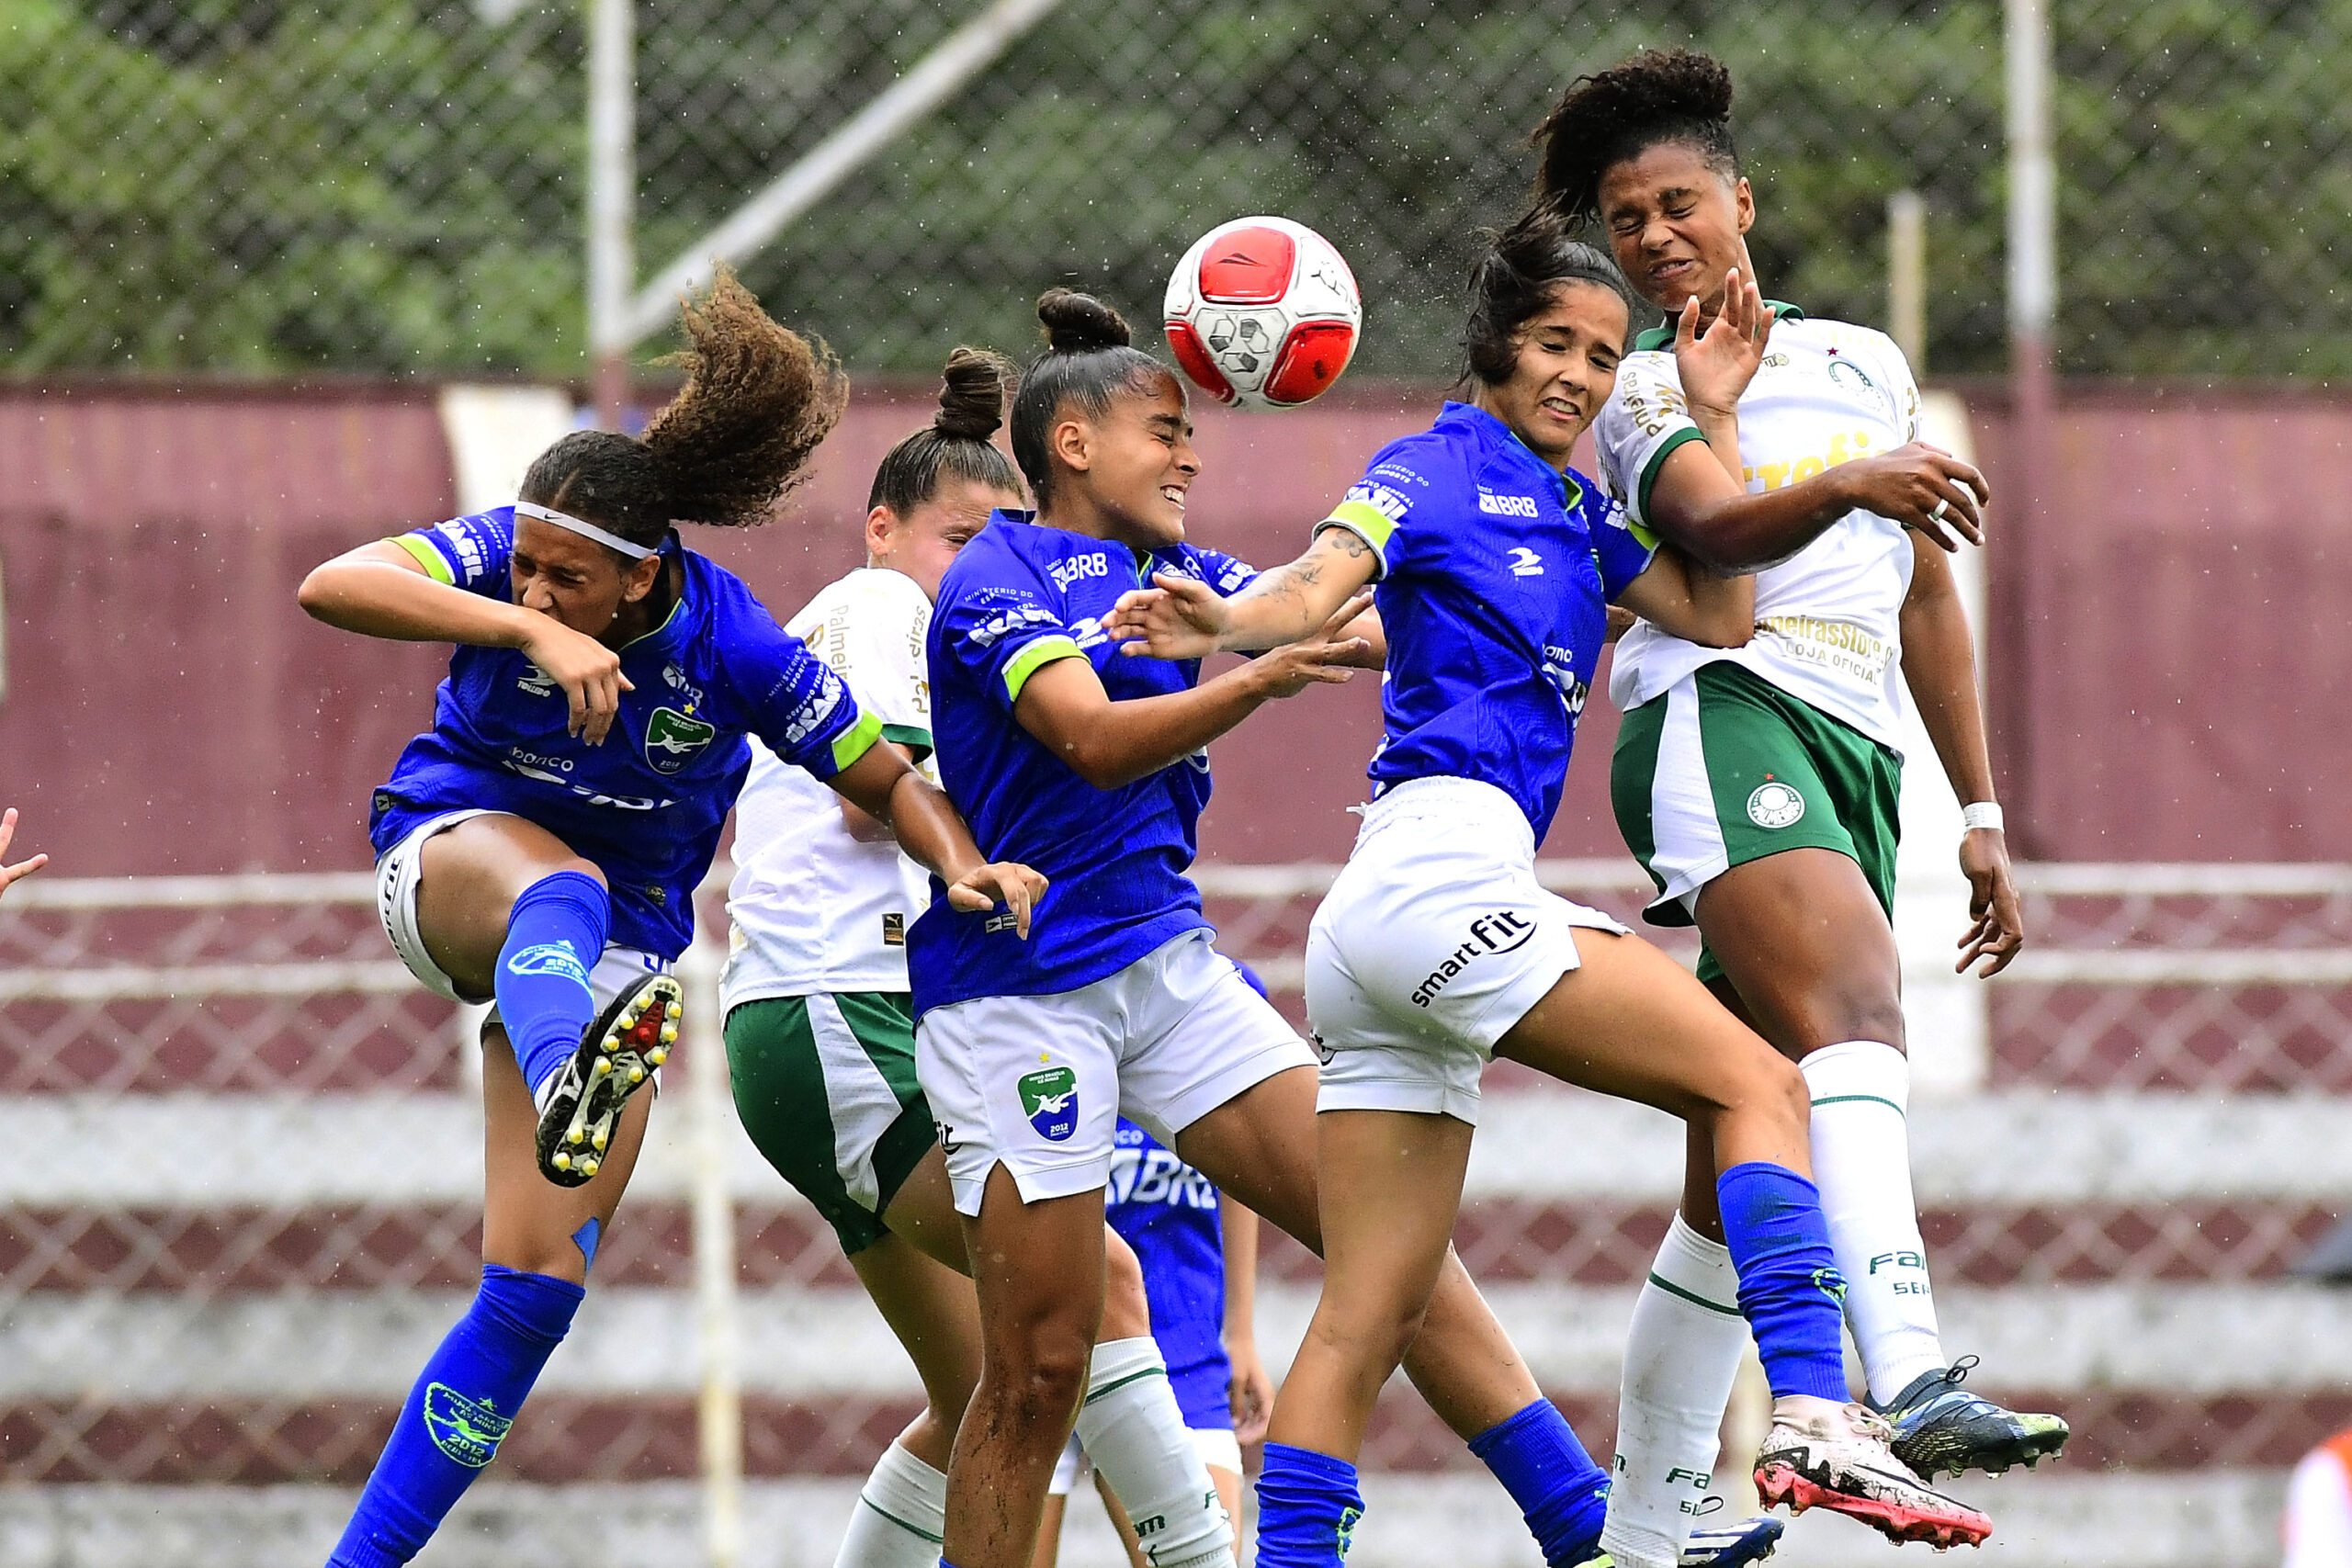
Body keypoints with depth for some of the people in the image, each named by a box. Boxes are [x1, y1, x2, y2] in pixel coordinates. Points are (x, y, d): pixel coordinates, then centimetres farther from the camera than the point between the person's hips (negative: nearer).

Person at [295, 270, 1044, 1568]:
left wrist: (963, 865, -26)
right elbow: (332, 586, -36)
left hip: (619, 937, 2)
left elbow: (886, 779, -5)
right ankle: (561, 1085, -76)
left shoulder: (730, 645, -17)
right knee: (563, 883, -41)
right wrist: (523, 629, -46)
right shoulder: (504, 556, -19)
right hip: (455, 849, -2)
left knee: (538, 1283, -8)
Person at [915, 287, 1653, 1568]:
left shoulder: (1175, 579, 13)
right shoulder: (997, 582, -10)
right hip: (1016, 993, -7)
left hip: (1166, 959, 7)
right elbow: (1095, 741, -26)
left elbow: (1375, 630, 8)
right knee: (1040, 1365, -7)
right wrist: (1258, 680, -40)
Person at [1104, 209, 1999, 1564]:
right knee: (1757, 1082, -12)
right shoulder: (1436, 468, -1)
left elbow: (1720, 616, 14)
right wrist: (1227, 624, -39)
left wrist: (1715, 414, 15)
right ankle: (1814, 1423, -25)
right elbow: (1320, 584, -17)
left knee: (1369, 1324, 2)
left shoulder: (1577, 513, 23)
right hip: (1443, 860, -9)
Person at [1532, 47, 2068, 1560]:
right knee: (1857, 1012, -30)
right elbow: (1712, 524, -13)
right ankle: (1913, 1384, -49)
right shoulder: (1640, 389, 9)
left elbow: (1926, 597, 30)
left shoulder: (1865, 361, 27)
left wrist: (1983, 811, 26)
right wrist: (1851, 483, -32)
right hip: (1722, 714, -6)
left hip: (1859, 755, 6)